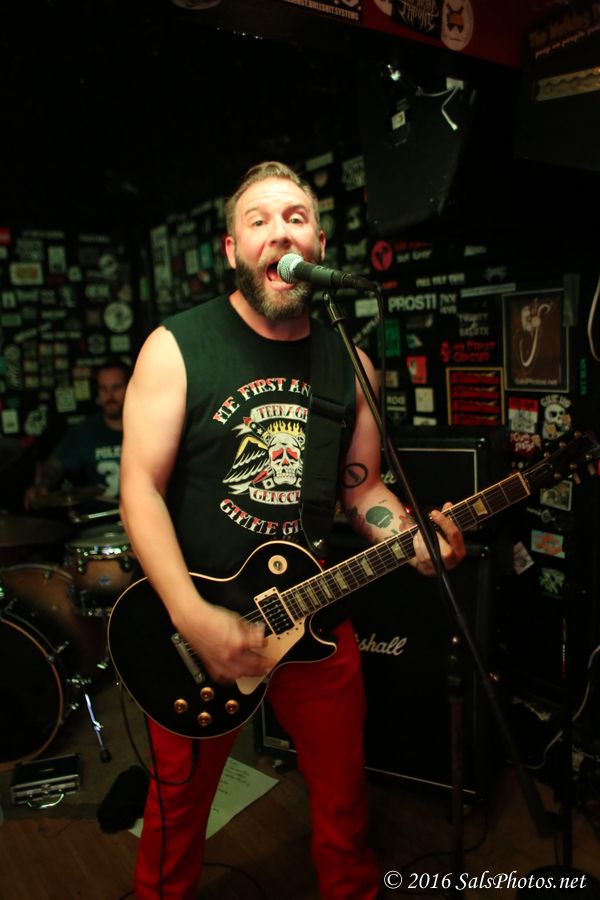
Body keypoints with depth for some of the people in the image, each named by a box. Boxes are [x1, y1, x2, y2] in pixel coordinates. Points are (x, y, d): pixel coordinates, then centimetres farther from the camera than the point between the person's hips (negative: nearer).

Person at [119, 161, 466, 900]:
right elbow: (141, 491, -13)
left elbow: (361, 484, 8)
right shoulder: (176, 347, -10)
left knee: (343, 795, 18)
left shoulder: (349, 360, 2)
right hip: (193, 620, -2)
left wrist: (411, 537, -13)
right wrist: (195, 619, -23)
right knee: (179, 799, 17)